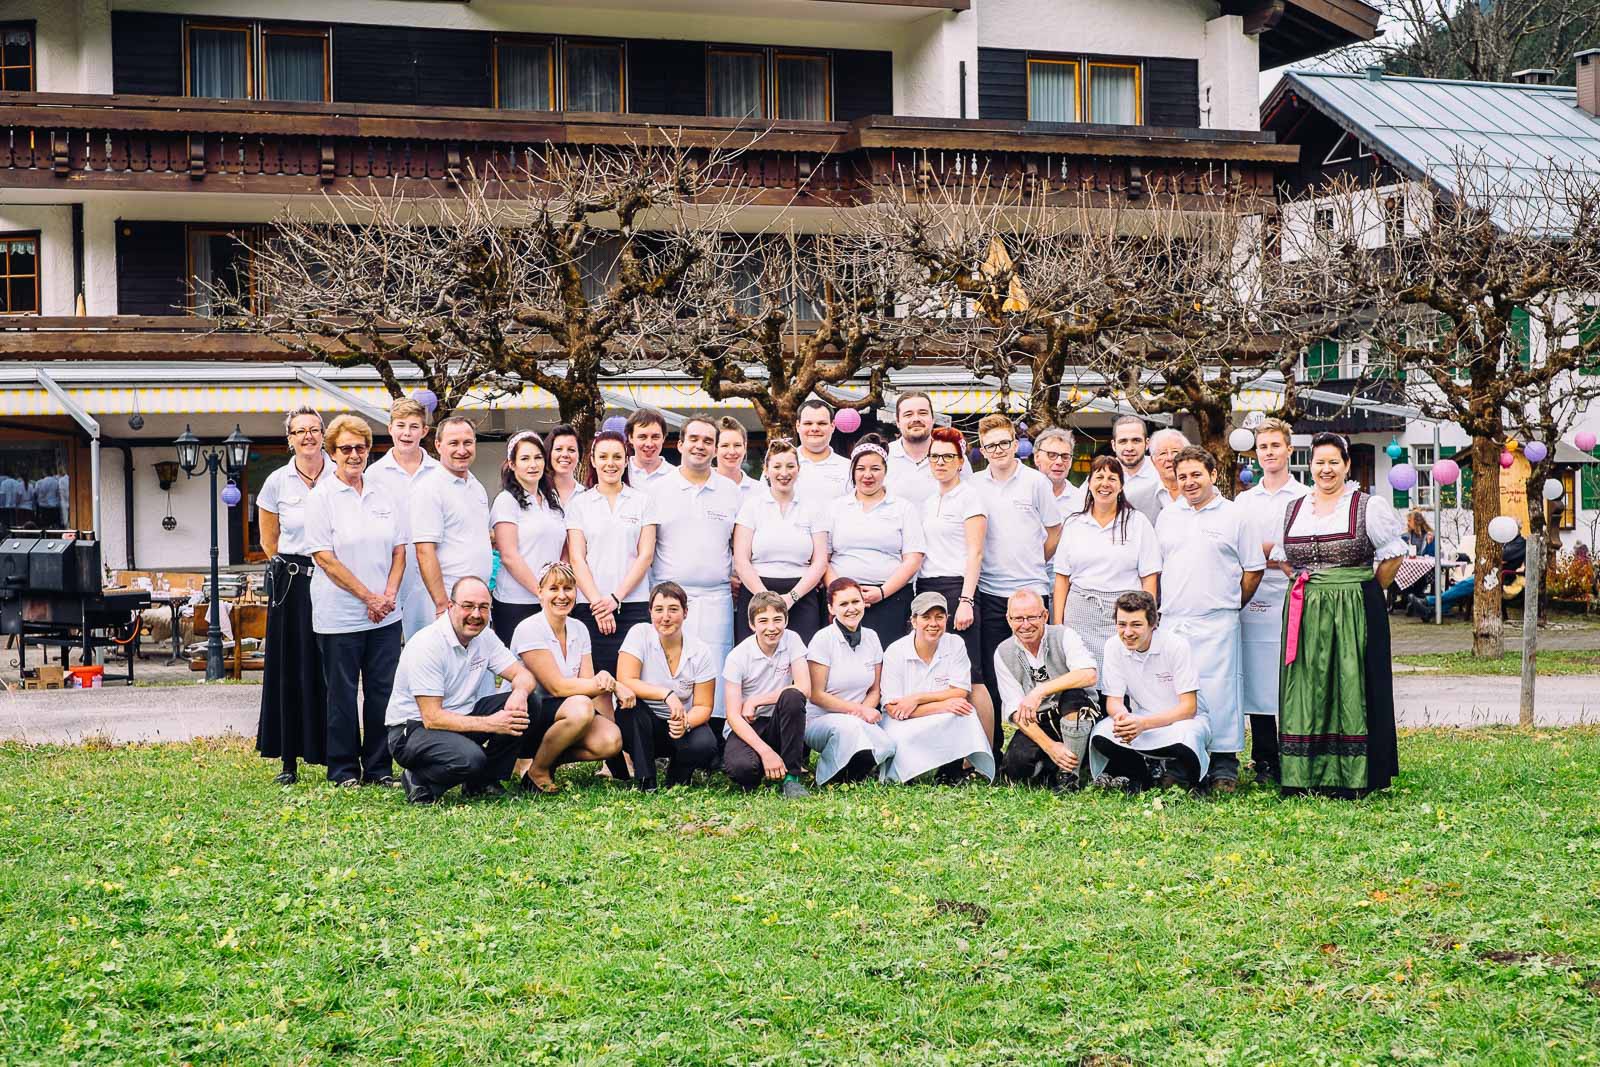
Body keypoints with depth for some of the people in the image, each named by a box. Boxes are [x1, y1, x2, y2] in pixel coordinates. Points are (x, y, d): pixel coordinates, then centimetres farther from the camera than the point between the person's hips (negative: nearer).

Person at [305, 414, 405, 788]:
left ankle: (379, 768, 16)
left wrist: (389, 594, -4)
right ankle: (343, 769, 14)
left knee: (382, 691, 7)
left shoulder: (384, 495, 11)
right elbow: (325, 557, -10)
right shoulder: (321, 497, -4)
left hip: (385, 614, 4)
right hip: (339, 614, -4)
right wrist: (367, 596, -11)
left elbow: (399, 550, 12)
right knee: (342, 694, 3)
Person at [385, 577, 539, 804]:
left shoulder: (485, 636, 1)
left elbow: (523, 675, 2)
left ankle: (482, 782, 0)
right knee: (470, 758, -36)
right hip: (413, 728, -8)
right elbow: (432, 718, -25)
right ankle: (419, 782, -6)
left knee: (523, 706, -12)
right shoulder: (427, 645, -22)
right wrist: (489, 724, -31)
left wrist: (520, 693, -24)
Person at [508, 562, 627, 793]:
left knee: (611, 740, -23)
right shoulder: (529, 629, -13)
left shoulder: (579, 629, 8)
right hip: (527, 714, -6)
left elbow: (589, 684, 1)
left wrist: (610, 683, -23)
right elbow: (557, 687, -19)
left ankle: (546, 759, 0)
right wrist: (608, 683, -20)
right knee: (580, 707, -36)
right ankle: (536, 770, -12)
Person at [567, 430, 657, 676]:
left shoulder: (642, 501, 10)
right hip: (590, 607, 0)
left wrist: (616, 598, -7)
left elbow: (645, 555, 3)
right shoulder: (578, 504, 10)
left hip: (634, 603, 0)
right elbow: (577, 559, 3)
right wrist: (597, 602, -9)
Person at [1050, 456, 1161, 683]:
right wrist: (1057, 624, 5)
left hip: (1124, 613, -2)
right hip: (1080, 611, 2)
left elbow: (1149, 578, 3)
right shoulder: (1073, 524, 11)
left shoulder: (1137, 522, 5)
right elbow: (1062, 577, 12)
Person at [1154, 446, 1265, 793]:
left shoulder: (1234, 516, 3)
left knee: (1218, 691, -6)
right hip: (1171, 622, 4)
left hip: (1217, 624, -4)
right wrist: (1159, 610, 11)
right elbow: (1156, 569, 19)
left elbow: (1254, 568, 5)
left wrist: (1232, 605, 5)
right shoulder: (1167, 517, 14)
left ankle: (1224, 764, 1)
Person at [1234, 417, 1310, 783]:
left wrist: (1261, 550, -10)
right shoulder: (1244, 500, 16)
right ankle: (1264, 761, 9)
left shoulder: (1305, 497, 4)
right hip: (1252, 601, 3)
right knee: (1256, 682, 2)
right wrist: (1276, 555, -6)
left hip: (1291, 601, -3)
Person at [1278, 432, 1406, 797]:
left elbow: (1393, 555, 2)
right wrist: (1309, 587, 10)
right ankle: (1305, 776, 7)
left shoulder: (1368, 507, -1)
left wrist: (1366, 592, 2)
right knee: (1307, 692, 3)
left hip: (1354, 614, -4)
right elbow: (1282, 559, 21)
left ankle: (1353, 776, 3)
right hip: (1304, 614, 4)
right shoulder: (1293, 510, 12)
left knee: (1350, 689, -2)